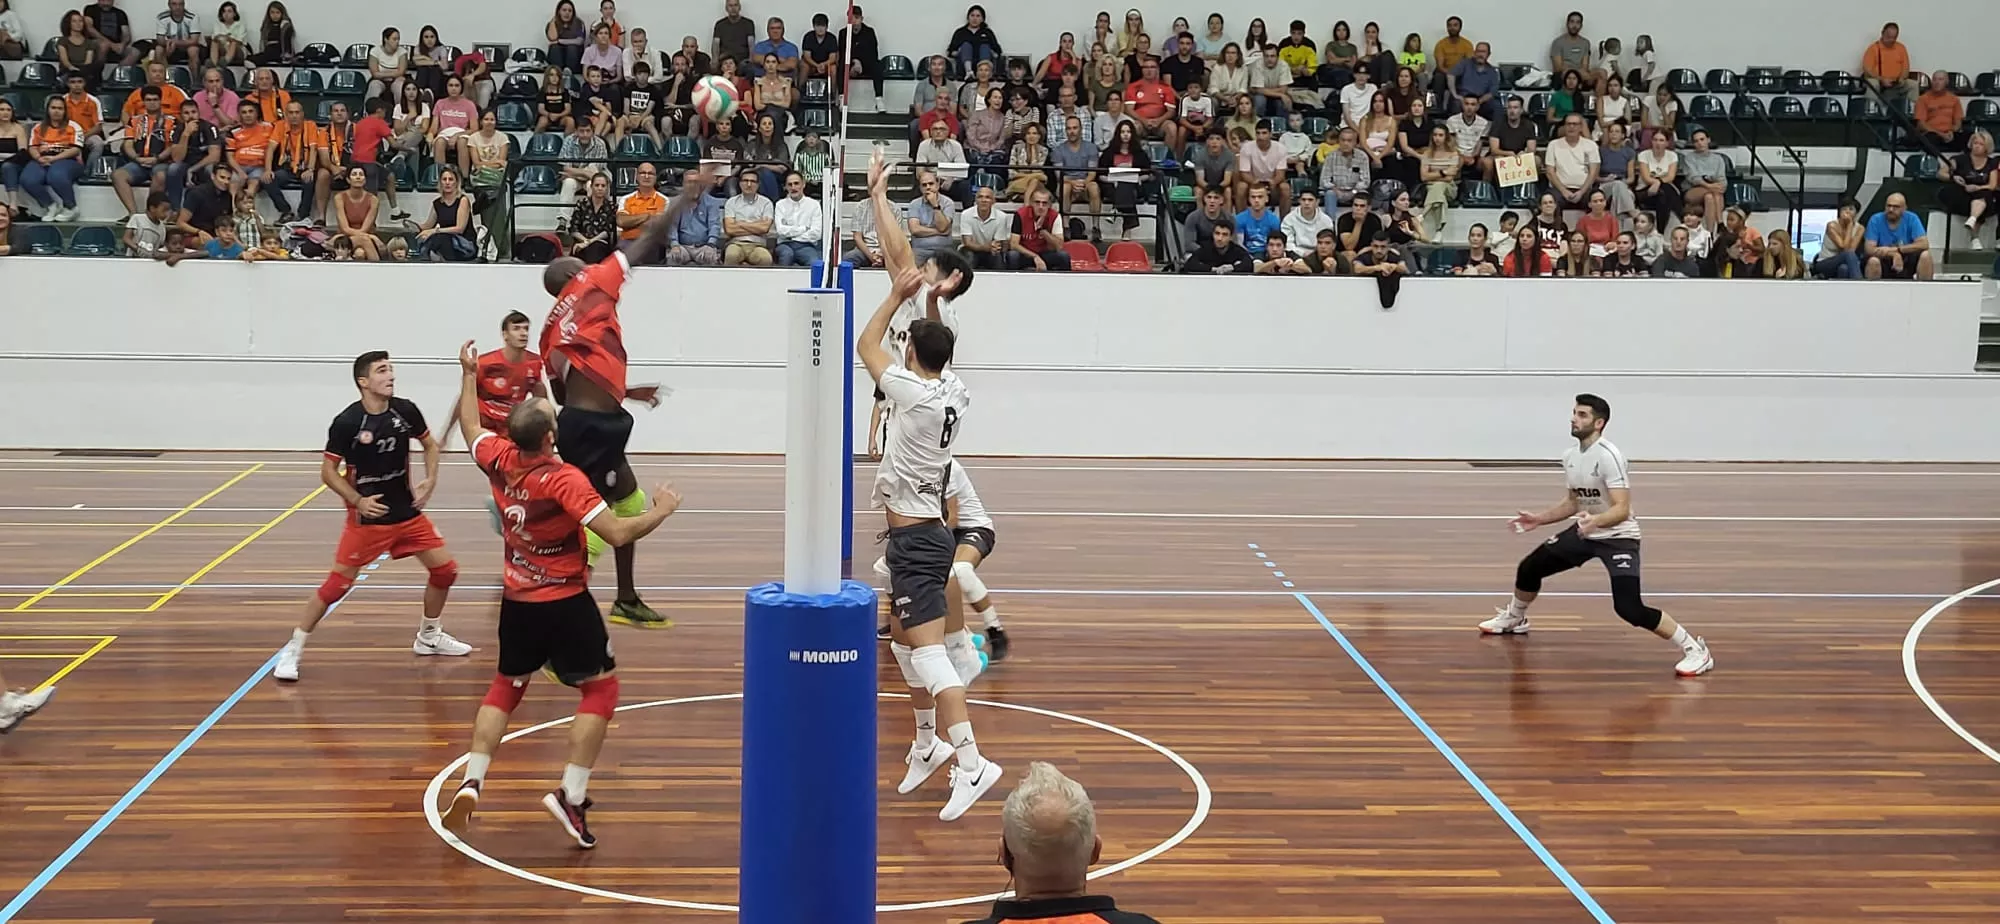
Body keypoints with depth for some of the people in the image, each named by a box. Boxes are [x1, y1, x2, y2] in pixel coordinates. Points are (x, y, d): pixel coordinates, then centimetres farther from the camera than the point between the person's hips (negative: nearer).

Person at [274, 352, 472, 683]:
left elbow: (430, 445, 12)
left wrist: (429, 480, -2)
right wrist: (357, 501, -19)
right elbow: (328, 472, -9)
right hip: (368, 516, -5)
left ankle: (429, 637, 29)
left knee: (445, 570, 6)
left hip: (407, 512, 5)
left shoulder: (406, 410, -5)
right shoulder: (346, 422, -17)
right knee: (337, 584, -7)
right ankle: (293, 650, 5)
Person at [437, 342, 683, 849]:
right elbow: (617, 533, -29)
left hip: (517, 601, 6)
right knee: (600, 690, 7)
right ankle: (571, 796, -2)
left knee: (505, 689, 21)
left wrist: (469, 374, 30)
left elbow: (471, 428, 18)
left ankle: (470, 783, 10)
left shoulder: (498, 459, -6)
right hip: (565, 603, -6)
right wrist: (660, 511, -12)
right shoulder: (564, 480, -23)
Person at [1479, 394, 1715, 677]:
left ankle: (1694, 649, -10)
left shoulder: (1608, 456, -24)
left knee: (1629, 608, -23)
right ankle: (1514, 619, 43)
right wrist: (1539, 519, 13)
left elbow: (1622, 510, -30)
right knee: (1529, 568, 12)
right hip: (1585, 532, 8)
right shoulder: (1570, 456, 1)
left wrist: (1595, 521, -48)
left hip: (1617, 537, -8)